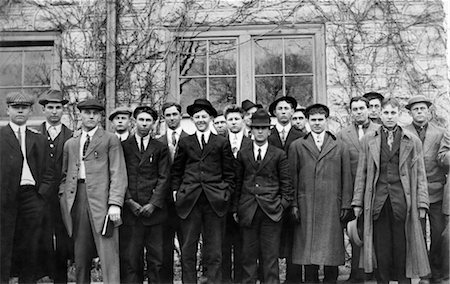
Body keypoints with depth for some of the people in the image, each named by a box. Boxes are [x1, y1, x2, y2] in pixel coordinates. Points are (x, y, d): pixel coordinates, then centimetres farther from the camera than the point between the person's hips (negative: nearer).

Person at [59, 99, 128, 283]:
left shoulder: (110, 140, 6)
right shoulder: (70, 144, 20)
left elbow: (118, 174, -2)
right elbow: (65, 175, 25)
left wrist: (115, 203, -12)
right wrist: (63, 196, 9)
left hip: (101, 199, -4)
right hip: (76, 201, 4)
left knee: (108, 257, -7)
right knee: (80, 257, 7)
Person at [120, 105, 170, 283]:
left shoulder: (161, 148, 12)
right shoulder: (123, 146, 10)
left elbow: (164, 178, 4)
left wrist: (153, 204, -7)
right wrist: (129, 201, -7)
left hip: (153, 210, 1)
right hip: (129, 209, 0)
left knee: (156, 257, 1)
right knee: (129, 257, -1)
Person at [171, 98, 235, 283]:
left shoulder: (222, 143, 10)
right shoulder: (184, 143, 14)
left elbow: (229, 173, 11)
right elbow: (176, 171, 19)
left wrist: (226, 194, 2)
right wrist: (176, 190, 7)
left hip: (215, 201, -1)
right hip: (189, 201, 1)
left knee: (214, 252, 2)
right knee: (187, 251, 2)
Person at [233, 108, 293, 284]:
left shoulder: (279, 155, 6)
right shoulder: (243, 154, 11)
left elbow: (286, 184, 6)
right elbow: (238, 183, 12)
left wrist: (284, 204, -3)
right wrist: (236, 208, 7)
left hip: (271, 210, -1)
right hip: (248, 210, 2)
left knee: (270, 256, 1)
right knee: (248, 254, 5)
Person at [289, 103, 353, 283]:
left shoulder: (340, 147, 11)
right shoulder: (297, 146, 9)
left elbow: (346, 178, 8)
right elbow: (293, 177, 6)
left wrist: (346, 205, 1)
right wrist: (294, 204, -1)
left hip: (332, 207, 0)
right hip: (306, 206, 0)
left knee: (331, 249, 2)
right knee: (308, 248, 2)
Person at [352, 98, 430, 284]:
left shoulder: (412, 141, 7)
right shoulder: (368, 140, 8)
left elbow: (420, 175, 6)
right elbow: (361, 173, 9)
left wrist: (422, 203, -1)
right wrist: (357, 202, 5)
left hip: (402, 201, 0)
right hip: (377, 201, 1)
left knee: (403, 247, 3)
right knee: (380, 248, 4)